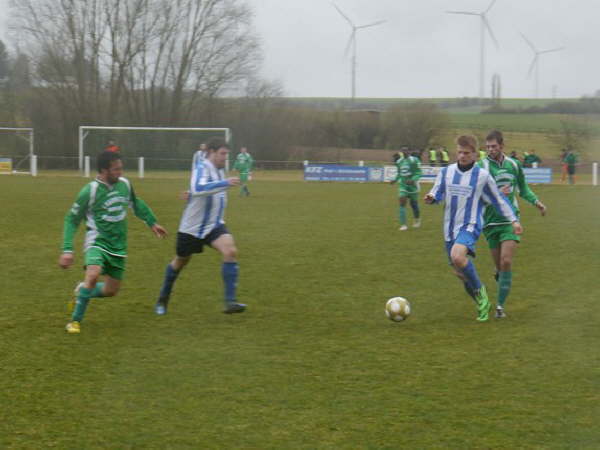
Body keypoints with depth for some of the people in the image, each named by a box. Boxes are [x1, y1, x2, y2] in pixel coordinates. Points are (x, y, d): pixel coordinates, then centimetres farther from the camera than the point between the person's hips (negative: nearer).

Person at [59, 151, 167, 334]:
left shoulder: (124, 184, 0)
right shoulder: (90, 191, -16)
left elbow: (136, 203, 22)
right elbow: (71, 219, -8)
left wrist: (152, 222, 27)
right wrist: (67, 250, -15)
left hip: (118, 247, 6)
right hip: (97, 242, -6)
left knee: (111, 291, 6)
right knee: (93, 275, -31)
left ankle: (82, 292, 38)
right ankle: (75, 320, -15)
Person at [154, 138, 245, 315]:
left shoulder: (219, 169, 5)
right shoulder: (202, 167, -20)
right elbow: (197, 188, -41)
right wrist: (226, 183, -45)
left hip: (214, 225, 5)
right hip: (192, 227, -5)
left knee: (230, 251, -21)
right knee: (180, 261, 14)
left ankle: (230, 302, -23)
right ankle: (163, 300, 39)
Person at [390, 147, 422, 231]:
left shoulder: (414, 161, -10)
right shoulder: (399, 161, 7)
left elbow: (418, 173, -12)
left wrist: (413, 180, -26)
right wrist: (395, 180, 3)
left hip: (412, 185, -3)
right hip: (403, 185, 3)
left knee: (414, 203, 9)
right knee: (402, 203, -11)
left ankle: (417, 219, 39)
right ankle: (403, 224, -11)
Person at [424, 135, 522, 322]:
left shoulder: (482, 176, -3)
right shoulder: (446, 172, 6)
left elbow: (499, 200, 5)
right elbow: (437, 194, 7)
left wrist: (514, 220, 2)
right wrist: (431, 198, -17)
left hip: (470, 226, -5)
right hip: (450, 228, 5)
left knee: (457, 256, -32)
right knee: (460, 272, 9)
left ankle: (479, 291, -10)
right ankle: (482, 304, 31)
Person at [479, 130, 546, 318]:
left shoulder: (513, 165, 5)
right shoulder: (481, 167, -6)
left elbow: (523, 189, 21)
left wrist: (537, 202, 8)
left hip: (510, 220, 1)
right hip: (490, 221, 0)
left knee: (506, 262, -14)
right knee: (499, 264, 5)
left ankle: (500, 305, -9)